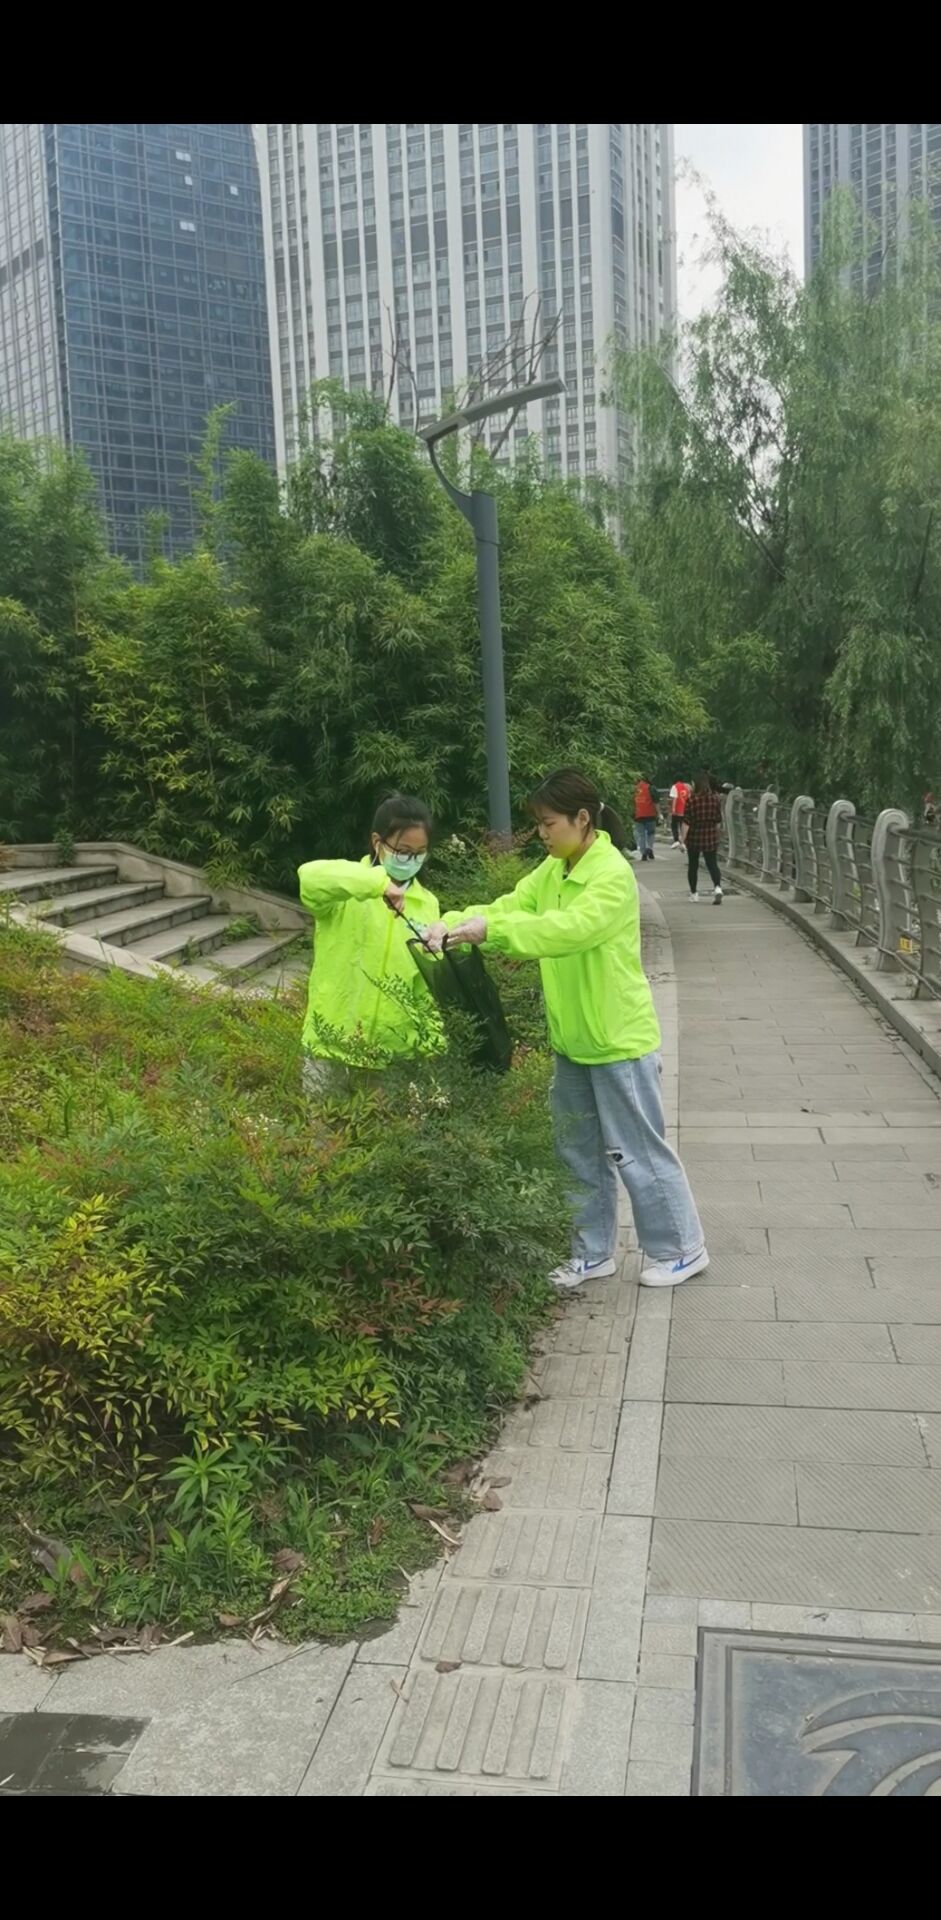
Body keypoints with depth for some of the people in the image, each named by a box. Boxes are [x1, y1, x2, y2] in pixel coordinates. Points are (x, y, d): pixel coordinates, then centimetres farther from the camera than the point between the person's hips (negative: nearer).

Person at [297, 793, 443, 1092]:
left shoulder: (427, 904, 6)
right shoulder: (347, 891, -6)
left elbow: (429, 985, 8)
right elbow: (309, 876, -30)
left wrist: (432, 1044, 2)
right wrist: (378, 882, -37)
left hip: (395, 1048, 3)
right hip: (335, 1040, -3)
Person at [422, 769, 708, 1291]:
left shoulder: (613, 874, -20)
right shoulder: (552, 871, 7)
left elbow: (572, 928, -34)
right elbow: (509, 906, -1)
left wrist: (491, 929, -39)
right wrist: (454, 924, -19)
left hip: (619, 1039, -8)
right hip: (572, 1039, 9)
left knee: (637, 1149, 4)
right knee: (580, 1151, 17)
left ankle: (680, 1249, 22)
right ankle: (593, 1253, 31)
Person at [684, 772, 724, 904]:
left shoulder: (691, 799, -11)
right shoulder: (715, 798, 0)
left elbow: (687, 822, -11)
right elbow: (719, 820, 6)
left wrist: (683, 838, -5)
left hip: (694, 836, -2)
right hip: (711, 836, 2)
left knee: (693, 865, 13)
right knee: (712, 864, 4)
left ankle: (693, 893, 21)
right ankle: (717, 887, -20)